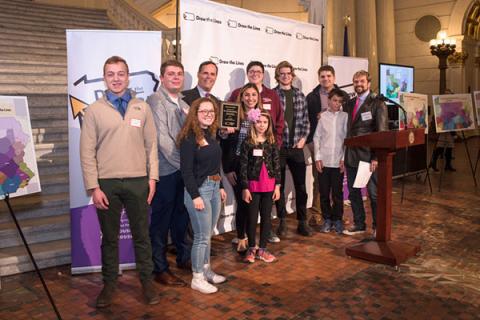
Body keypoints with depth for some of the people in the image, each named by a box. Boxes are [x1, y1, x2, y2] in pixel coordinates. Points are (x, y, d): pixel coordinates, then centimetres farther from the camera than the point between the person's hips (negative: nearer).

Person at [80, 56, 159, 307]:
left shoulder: (142, 108, 6)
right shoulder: (94, 110, 2)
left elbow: (151, 145, 6)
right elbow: (87, 152, -1)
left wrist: (152, 178, 0)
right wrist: (93, 187, -6)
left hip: (138, 181, 1)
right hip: (106, 183, 0)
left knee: (141, 235, 11)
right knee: (109, 237, 12)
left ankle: (147, 281, 26)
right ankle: (109, 283, 28)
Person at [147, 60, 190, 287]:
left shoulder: (183, 103, 14)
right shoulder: (155, 100, -9)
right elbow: (162, 138, -16)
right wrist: (182, 162, -14)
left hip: (184, 168, 7)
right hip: (165, 169, -7)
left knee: (181, 216, 18)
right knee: (161, 221, 3)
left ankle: (183, 257, 34)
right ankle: (160, 269, 15)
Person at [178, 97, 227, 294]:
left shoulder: (211, 135, 11)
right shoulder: (189, 137, -13)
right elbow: (186, 170, -17)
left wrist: (220, 187, 16)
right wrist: (195, 196, -20)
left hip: (214, 187, 8)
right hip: (199, 189, -8)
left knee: (207, 235, 16)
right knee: (202, 236, -1)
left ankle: (206, 271, 29)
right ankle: (197, 279, 12)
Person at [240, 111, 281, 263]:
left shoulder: (272, 143, 4)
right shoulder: (247, 143, -5)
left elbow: (277, 164, 4)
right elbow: (243, 167, -7)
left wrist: (277, 185, -1)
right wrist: (245, 188, -10)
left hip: (269, 186, 3)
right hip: (253, 185, -3)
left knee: (266, 217, 9)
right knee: (252, 217, 6)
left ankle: (262, 249, 20)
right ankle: (251, 248, 21)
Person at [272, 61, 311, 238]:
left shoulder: (299, 95, 10)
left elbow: (305, 119, 11)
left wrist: (303, 138, -1)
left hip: (297, 147, 3)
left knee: (301, 186, 6)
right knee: (279, 185, 6)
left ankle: (302, 222, 18)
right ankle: (282, 222, 19)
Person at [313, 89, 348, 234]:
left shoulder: (345, 116, 1)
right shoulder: (322, 116, 2)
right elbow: (317, 137, 4)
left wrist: (344, 158, -2)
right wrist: (317, 158, -2)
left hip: (338, 161, -1)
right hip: (323, 161, 1)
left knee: (337, 192, 5)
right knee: (324, 192, 7)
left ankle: (337, 220, 19)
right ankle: (327, 219, 20)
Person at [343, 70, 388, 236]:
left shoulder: (377, 104, -3)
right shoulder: (348, 104, 13)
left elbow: (382, 131, -9)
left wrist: (376, 157, -15)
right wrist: (343, 155, 6)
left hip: (369, 156, -5)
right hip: (351, 156, 5)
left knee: (374, 194, 3)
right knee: (353, 192, 12)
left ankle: (378, 227, 19)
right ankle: (359, 224, 26)